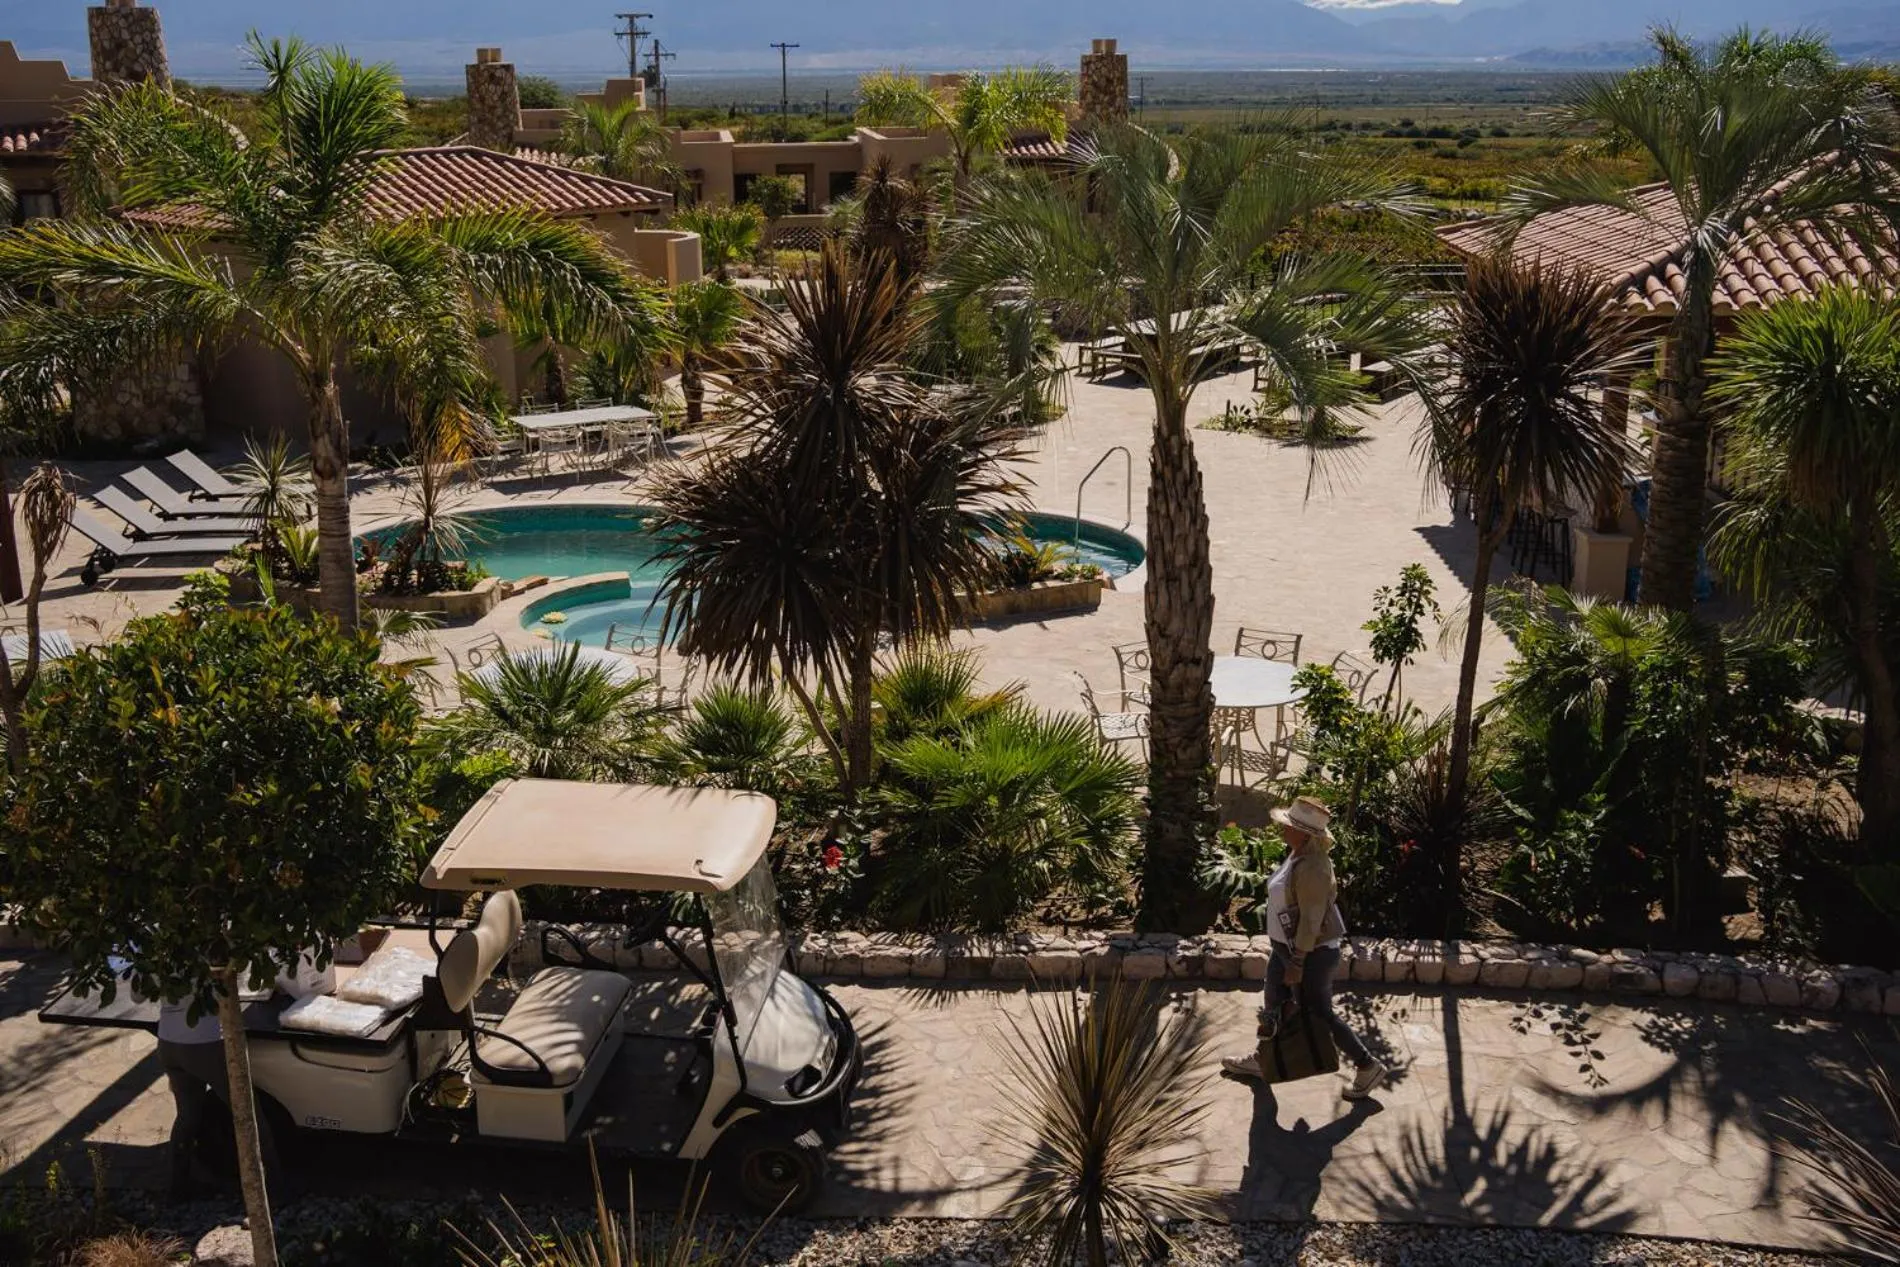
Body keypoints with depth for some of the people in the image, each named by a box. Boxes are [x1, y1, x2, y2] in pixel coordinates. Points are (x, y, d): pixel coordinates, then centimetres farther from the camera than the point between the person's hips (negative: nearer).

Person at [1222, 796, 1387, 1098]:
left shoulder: (1311, 868, -30)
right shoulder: (1298, 853, 0)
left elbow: (1311, 920, -26)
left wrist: (1297, 963, -20)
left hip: (1311, 952, -10)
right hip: (1286, 946, 10)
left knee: (1319, 1013, 6)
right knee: (1274, 1005, 21)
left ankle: (1368, 1067, 21)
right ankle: (1262, 1062, 40)